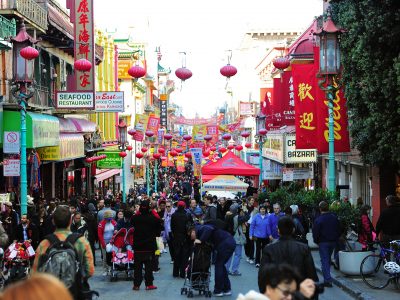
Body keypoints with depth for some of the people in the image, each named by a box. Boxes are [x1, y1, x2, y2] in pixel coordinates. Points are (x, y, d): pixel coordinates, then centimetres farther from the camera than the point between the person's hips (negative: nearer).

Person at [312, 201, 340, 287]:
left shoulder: (318, 220, -15)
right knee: (328, 259, 20)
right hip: (333, 242, 5)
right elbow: (339, 230, 9)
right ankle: (327, 277, 29)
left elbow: (315, 232, -13)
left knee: (324, 260, -2)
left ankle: (328, 279, -10)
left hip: (323, 242, -5)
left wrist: (316, 241, 4)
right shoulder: (334, 218, 2)